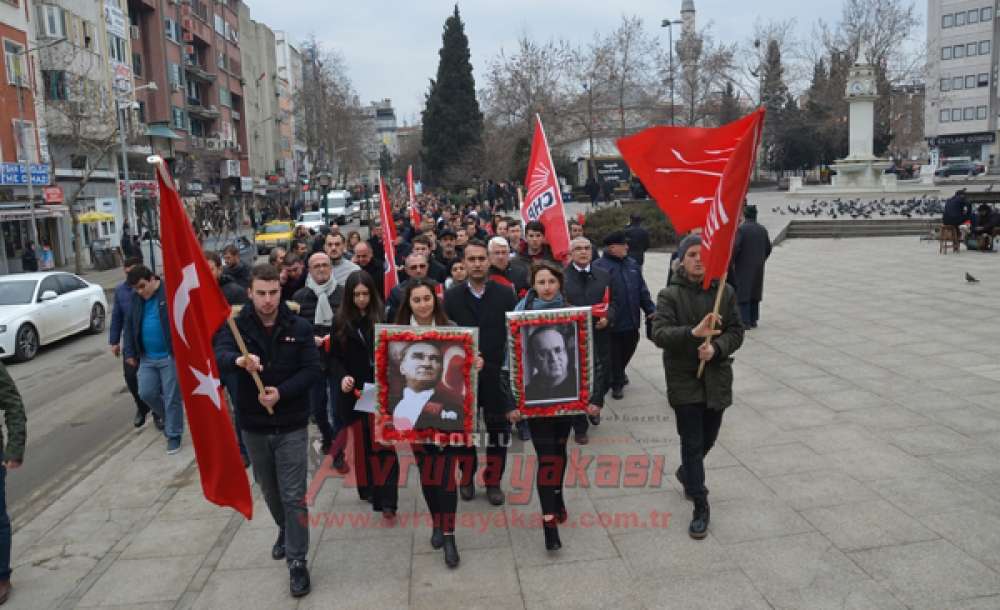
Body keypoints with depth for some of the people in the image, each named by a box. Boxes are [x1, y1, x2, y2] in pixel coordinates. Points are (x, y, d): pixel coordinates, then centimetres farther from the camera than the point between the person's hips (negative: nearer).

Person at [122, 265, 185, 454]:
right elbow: (129, 326, 15)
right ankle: (168, 417, 34)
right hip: (147, 357, 6)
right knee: (146, 393, 7)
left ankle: (173, 435, 17)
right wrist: (129, 352, 12)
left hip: (170, 356, -6)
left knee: (172, 397, 2)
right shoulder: (135, 298, 7)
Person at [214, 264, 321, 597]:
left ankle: (297, 561, 10)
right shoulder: (236, 325, -6)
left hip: (292, 425, -2)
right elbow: (219, 355, -24)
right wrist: (239, 360, -48)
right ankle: (284, 530, 47)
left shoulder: (299, 328, -8)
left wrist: (281, 392, -25)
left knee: (294, 495, -1)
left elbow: (312, 370, -10)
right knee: (270, 491, 21)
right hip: (253, 425, 2)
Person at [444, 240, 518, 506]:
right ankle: (467, 478, 30)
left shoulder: (505, 294, -2)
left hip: (497, 374, 0)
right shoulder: (452, 296, 0)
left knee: (499, 429, 8)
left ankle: (493, 481, 24)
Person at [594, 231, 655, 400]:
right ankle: (617, 384, 24)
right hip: (611, 322, -6)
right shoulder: (599, 266, -10)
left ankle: (619, 374, 46)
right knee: (614, 354, 6)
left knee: (628, 350, 19)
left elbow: (642, 291, 14)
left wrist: (651, 310, 9)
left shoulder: (633, 265, 11)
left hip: (631, 322, 6)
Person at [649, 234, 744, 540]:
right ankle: (701, 507, 11)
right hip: (684, 379, -4)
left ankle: (686, 473, 48)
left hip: (716, 377, 4)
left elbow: (736, 332, 0)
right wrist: (693, 332, -37)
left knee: (708, 438, 18)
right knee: (692, 442, -1)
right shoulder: (670, 295, -9)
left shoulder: (725, 292, 1)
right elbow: (659, 334, -21)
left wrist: (716, 347, -20)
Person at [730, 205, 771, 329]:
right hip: (758, 268, 6)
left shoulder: (741, 229, -13)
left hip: (743, 267, -6)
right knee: (755, 294, 14)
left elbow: (735, 248, -18)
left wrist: (731, 263, -5)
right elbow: (768, 248, 10)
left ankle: (745, 322, -6)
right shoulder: (762, 229, 6)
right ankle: (753, 320, 18)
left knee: (743, 294, -2)